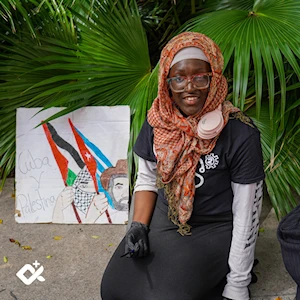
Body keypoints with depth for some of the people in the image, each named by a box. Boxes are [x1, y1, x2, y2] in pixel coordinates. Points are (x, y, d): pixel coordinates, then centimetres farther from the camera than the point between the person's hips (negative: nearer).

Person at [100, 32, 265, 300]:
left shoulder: (241, 134, -21)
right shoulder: (158, 123, -7)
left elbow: (247, 214, -16)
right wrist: (138, 225, -9)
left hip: (214, 231, -4)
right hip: (162, 220, 5)